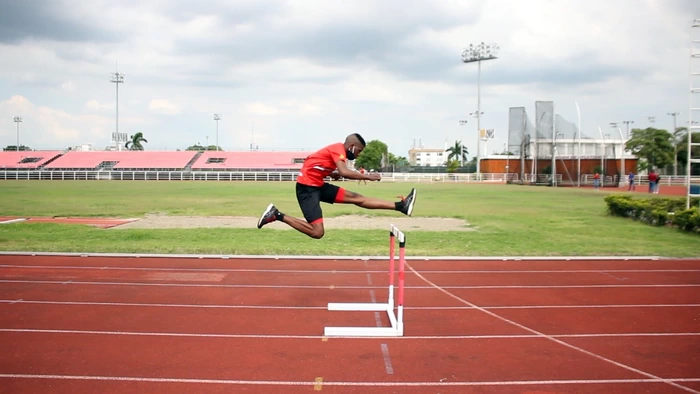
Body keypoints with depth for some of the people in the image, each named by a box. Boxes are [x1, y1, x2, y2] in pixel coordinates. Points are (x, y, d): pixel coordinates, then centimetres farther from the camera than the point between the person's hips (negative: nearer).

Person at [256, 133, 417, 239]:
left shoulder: (337, 151, 14)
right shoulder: (338, 149, -15)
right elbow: (344, 172, -32)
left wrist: (334, 174, 5)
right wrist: (368, 177, -22)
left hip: (317, 185, 10)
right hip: (307, 187, -10)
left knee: (356, 198, 3)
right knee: (317, 232, -16)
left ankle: (400, 206, 2)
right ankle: (277, 215, -8)